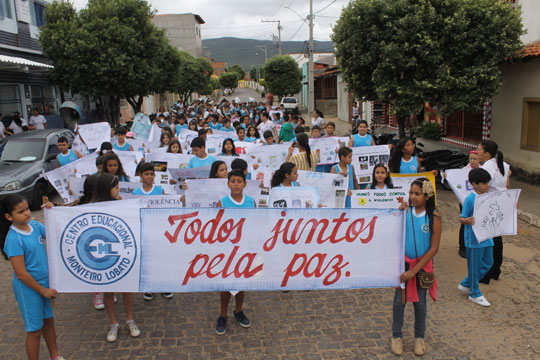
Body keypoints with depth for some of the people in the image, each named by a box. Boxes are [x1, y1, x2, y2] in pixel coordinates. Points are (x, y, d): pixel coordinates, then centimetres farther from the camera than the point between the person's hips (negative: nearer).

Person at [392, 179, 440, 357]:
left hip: (422, 264, -1)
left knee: (420, 301, 12)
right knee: (400, 299, 7)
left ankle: (419, 337, 33)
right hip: (403, 261, 1)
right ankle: (397, 335, 26)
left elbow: (434, 248, -11)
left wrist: (413, 270, -14)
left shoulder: (434, 217, -12)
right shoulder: (405, 211, -7)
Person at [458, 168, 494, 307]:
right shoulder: (470, 199, -17)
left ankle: (466, 285, 32)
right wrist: (467, 221, -36)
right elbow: (462, 218, -14)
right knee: (474, 266, 6)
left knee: (488, 263, 17)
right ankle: (474, 294, 24)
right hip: (474, 239, -8)